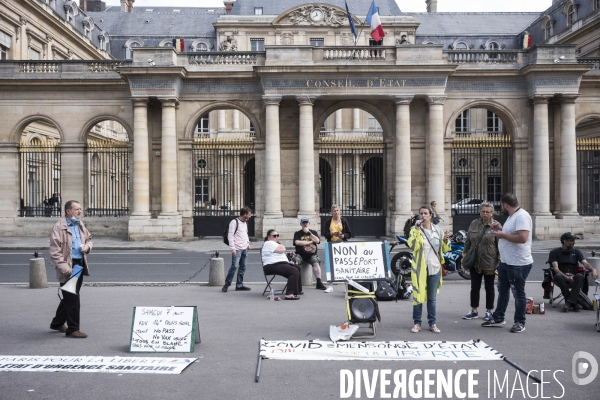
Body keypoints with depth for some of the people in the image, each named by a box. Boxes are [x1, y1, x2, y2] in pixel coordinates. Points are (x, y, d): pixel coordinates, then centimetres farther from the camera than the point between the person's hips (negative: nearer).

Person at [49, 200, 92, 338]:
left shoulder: (80, 225, 12)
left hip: (80, 264, 8)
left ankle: (57, 323, 36)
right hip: (68, 266, -8)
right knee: (73, 298, -5)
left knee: (69, 297, 19)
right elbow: (54, 250, -16)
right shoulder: (59, 227, -12)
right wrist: (63, 266, -22)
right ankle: (72, 329, 4)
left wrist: (87, 246, 3)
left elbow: (88, 238, 26)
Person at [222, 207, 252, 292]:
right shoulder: (234, 222, -9)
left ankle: (239, 285, 14)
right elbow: (230, 235, -12)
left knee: (243, 267, 7)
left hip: (245, 248, 8)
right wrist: (233, 248, -17)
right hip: (237, 249, -8)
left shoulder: (245, 222, 16)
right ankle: (226, 284, -1)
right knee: (234, 266, -12)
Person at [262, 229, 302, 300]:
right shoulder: (269, 243, -10)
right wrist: (279, 243, 1)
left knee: (297, 268, 21)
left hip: (279, 264, 12)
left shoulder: (273, 243, 26)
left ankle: (297, 290, 30)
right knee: (295, 271, -27)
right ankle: (289, 294, -34)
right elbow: (282, 249, -19)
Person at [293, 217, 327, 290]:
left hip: (311, 254, 1)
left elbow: (317, 241, -3)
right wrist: (310, 242, -5)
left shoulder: (314, 232, 15)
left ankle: (319, 283, -28)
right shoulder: (297, 233, 8)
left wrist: (309, 232, -7)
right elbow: (297, 242, -10)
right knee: (295, 262, -30)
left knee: (316, 262, -28)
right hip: (300, 254, -1)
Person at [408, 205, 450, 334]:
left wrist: (446, 240, -6)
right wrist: (417, 230, -23)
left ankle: (432, 323, 18)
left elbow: (444, 249, 13)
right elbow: (413, 245, -19)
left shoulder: (438, 230, 7)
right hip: (419, 268, -3)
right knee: (418, 296, 1)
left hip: (434, 268, 3)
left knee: (432, 298, 10)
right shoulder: (415, 230, -3)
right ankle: (417, 323, 11)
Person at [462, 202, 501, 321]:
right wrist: (464, 255, 9)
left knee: (489, 288, 10)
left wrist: (499, 261, -12)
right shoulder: (474, 224, 6)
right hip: (474, 262, 4)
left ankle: (489, 311, 21)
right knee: (474, 287, 10)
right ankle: (474, 311, 20)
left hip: (489, 263, -4)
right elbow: (468, 241, 12)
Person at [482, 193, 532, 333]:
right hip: (505, 262, 10)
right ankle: (498, 318, 30)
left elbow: (522, 237, -31)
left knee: (518, 293, 4)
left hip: (518, 264, -10)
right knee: (502, 290, 18)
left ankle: (520, 322, 18)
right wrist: (500, 229, 8)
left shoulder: (522, 216, -20)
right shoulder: (512, 216, 12)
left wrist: (502, 235, -21)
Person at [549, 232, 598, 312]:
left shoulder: (576, 252, 15)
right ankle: (574, 303, -30)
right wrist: (566, 277, -23)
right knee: (558, 276, -37)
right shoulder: (555, 252, 5)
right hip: (562, 278, -2)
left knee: (580, 276, -32)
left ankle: (569, 303, -36)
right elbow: (556, 269, -6)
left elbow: (585, 263, 0)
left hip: (574, 279, 2)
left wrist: (593, 269, -24)